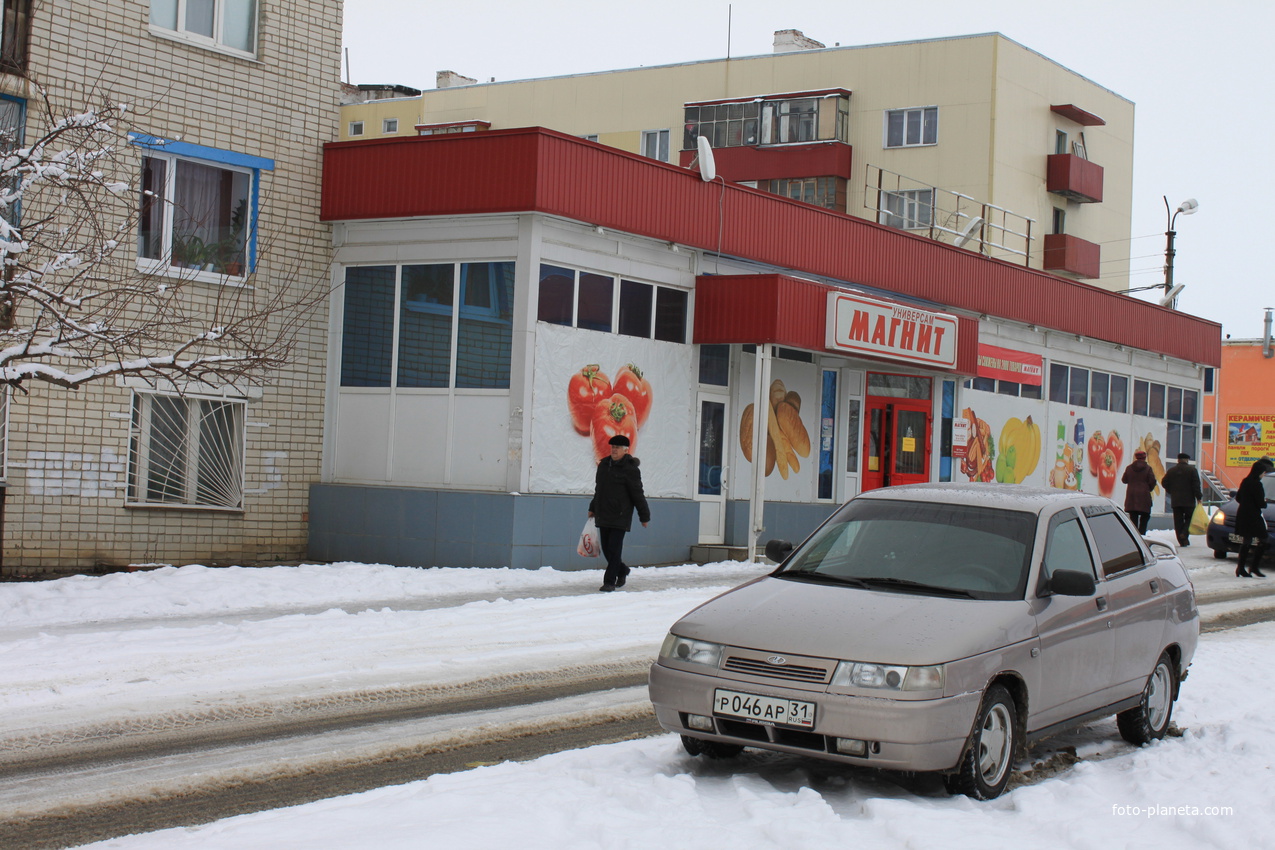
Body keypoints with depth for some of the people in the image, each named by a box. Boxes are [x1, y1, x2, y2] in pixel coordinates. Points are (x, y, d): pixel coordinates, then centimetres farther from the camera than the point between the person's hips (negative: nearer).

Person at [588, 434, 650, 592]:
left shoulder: (630, 469, -9)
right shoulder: (604, 464, 12)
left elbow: (638, 494, -7)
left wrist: (644, 516, -4)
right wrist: (592, 508, 29)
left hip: (620, 517, -7)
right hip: (603, 516, 7)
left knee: (614, 549, -7)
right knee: (606, 549, 11)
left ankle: (609, 581, -2)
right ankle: (622, 571, 33)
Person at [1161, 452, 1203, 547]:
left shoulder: (1171, 470, 7)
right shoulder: (1192, 470, -3)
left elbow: (1164, 482, 9)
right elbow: (1196, 485, -9)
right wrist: (1198, 497, -5)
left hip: (1175, 501, 3)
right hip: (1189, 500, -3)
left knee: (1178, 521, 4)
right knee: (1189, 518, 9)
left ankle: (1182, 541, 1)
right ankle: (1184, 534, -15)